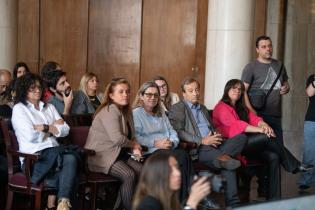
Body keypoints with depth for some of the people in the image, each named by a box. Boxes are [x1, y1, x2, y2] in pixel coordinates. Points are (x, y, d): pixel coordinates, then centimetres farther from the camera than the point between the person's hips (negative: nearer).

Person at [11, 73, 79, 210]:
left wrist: (44, 128, -2)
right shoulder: (19, 109, 6)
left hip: (54, 153, 5)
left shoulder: (49, 107, 24)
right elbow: (31, 136, -8)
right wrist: (54, 126, 6)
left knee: (70, 158, -31)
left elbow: (65, 130, 12)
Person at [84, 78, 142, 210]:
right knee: (129, 175, -27)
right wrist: (133, 144, -8)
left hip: (118, 153, 9)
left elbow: (129, 137, 21)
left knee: (141, 171, -11)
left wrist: (134, 149, -1)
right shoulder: (110, 110, -15)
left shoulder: (125, 111, 14)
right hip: (101, 155, -9)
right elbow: (117, 139, -26)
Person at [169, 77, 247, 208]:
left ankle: (222, 157, -39)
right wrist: (202, 141, -18)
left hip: (213, 145, 7)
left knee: (241, 137, -19)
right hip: (197, 148, -7)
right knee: (227, 163, -34)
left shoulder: (203, 108, 30)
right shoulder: (177, 109, 6)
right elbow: (179, 132, -9)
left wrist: (217, 137, 4)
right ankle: (232, 202, -34)